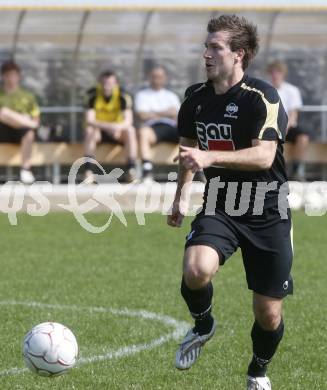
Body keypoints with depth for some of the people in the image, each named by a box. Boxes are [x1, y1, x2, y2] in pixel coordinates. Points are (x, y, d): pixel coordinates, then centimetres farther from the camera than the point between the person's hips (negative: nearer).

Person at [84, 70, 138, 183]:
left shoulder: (122, 96, -13)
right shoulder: (93, 95, -14)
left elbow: (128, 121, -23)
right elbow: (89, 120, -25)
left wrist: (117, 127, -47)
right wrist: (108, 126, -43)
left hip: (118, 132, 1)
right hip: (99, 131, -1)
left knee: (130, 130, -29)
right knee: (90, 130, -32)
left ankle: (131, 170, -35)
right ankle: (88, 172, -38)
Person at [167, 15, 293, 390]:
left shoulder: (263, 98, -17)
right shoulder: (196, 97, 2)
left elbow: (264, 156, -29)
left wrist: (209, 158, -40)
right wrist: (181, 196, 20)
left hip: (267, 214, -3)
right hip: (219, 207, 3)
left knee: (268, 313, 2)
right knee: (197, 270, -29)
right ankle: (202, 325, 4)